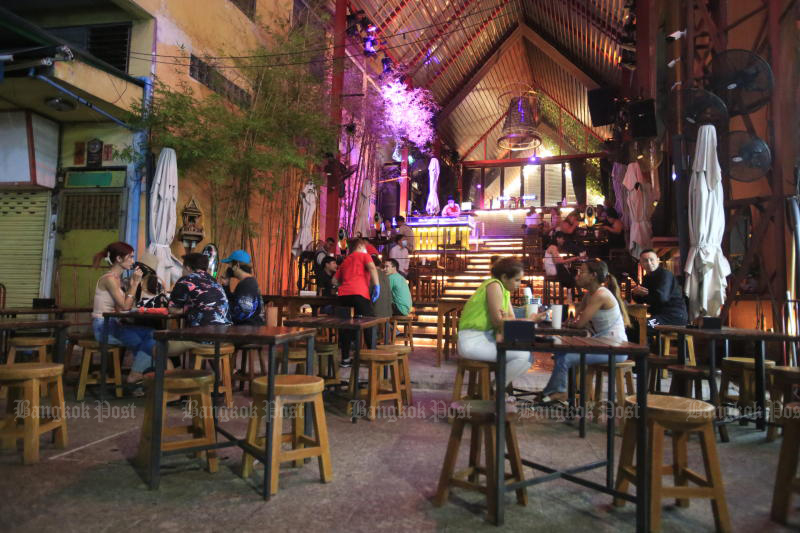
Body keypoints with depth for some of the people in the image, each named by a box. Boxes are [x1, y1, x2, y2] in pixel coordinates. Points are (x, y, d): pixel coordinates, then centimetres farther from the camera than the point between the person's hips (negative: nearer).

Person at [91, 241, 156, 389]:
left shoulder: (118, 278, 13)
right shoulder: (109, 278, -14)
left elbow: (128, 306, 7)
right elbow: (125, 306, -19)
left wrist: (133, 284, 1)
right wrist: (135, 283, -14)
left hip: (114, 324, 8)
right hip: (104, 327, -8)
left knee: (152, 334, -10)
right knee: (150, 341, -16)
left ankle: (140, 373, -2)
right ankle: (135, 376, 3)